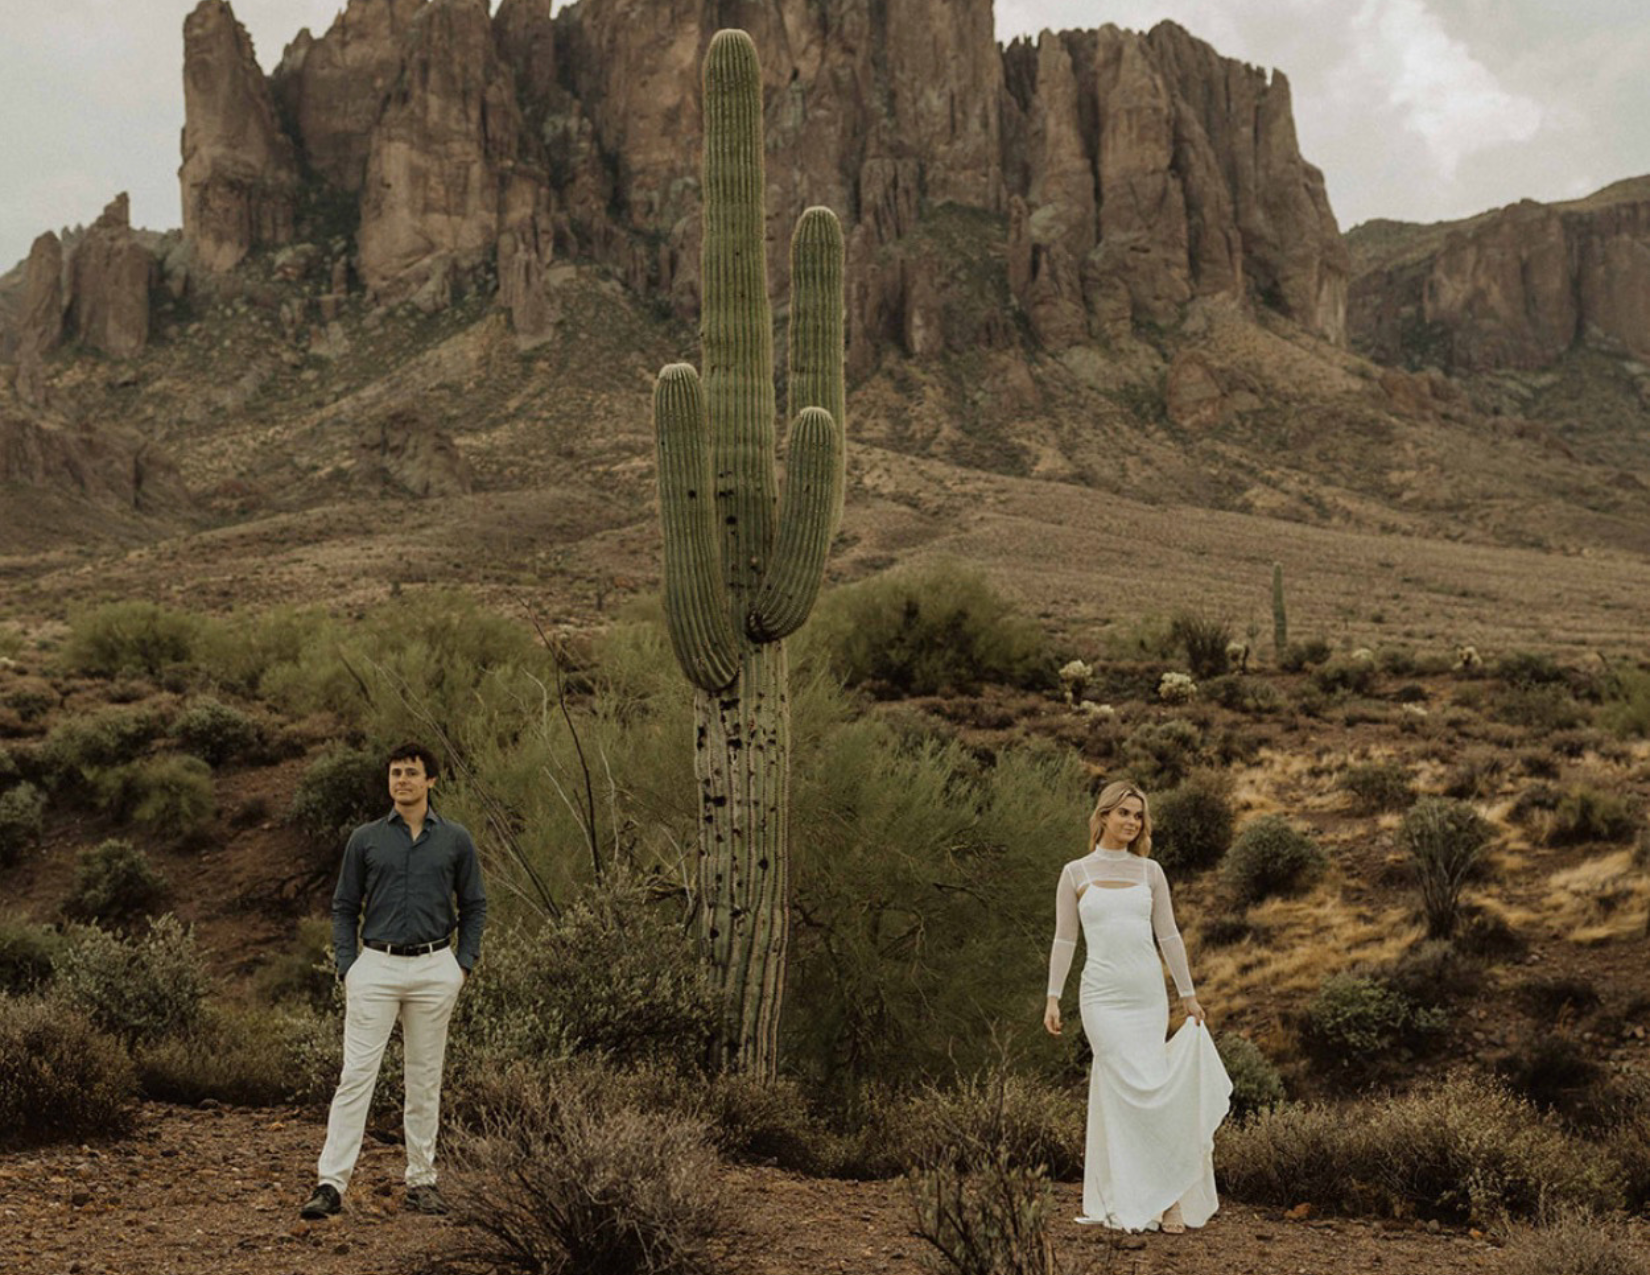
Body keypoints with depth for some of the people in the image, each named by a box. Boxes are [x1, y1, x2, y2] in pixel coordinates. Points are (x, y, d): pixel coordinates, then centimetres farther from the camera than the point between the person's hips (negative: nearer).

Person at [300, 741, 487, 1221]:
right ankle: (331, 1183, -8)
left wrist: (464, 964, 1)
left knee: (425, 1080, 7)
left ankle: (421, 1181, 16)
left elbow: (474, 905, 11)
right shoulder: (365, 839, 5)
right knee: (356, 1075, -7)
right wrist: (347, 967, -2)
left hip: (434, 969, 1)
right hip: (377, 966, 0)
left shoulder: (455, 840, 5)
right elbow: (345, 907, 9)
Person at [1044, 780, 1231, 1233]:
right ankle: (1165, 1194, -2)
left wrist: (1189, 995, 12)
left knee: (1113, 1090, 3)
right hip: (1102, 994, -2)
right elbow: (1064, 940, 4)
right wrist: (1053, 999, 0)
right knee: (1138, 1089, -10)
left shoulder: (1150, 872, 8)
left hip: (1148, 993, 2)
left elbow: (1168, 936, 12)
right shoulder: (1075, 873, 2)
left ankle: (1112, 1201, 11)